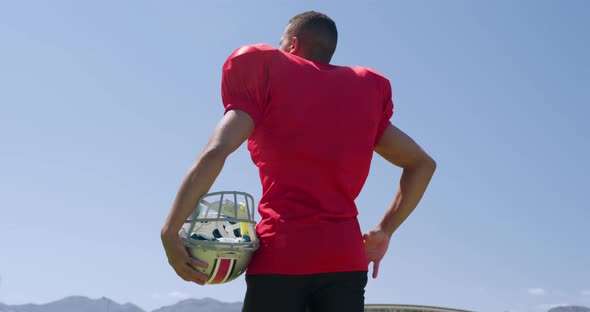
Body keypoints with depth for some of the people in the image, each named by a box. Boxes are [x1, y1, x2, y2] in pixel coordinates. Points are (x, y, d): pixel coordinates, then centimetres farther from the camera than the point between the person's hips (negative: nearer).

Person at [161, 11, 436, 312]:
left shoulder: (263, 76, 5)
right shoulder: (364, 90, 18)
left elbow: (215, 153, -10)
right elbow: (422, 164, 20)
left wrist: (170, 231, -7)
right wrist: (384, 231, 20)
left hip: (280, 255, -4)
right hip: (346, 258, 4)